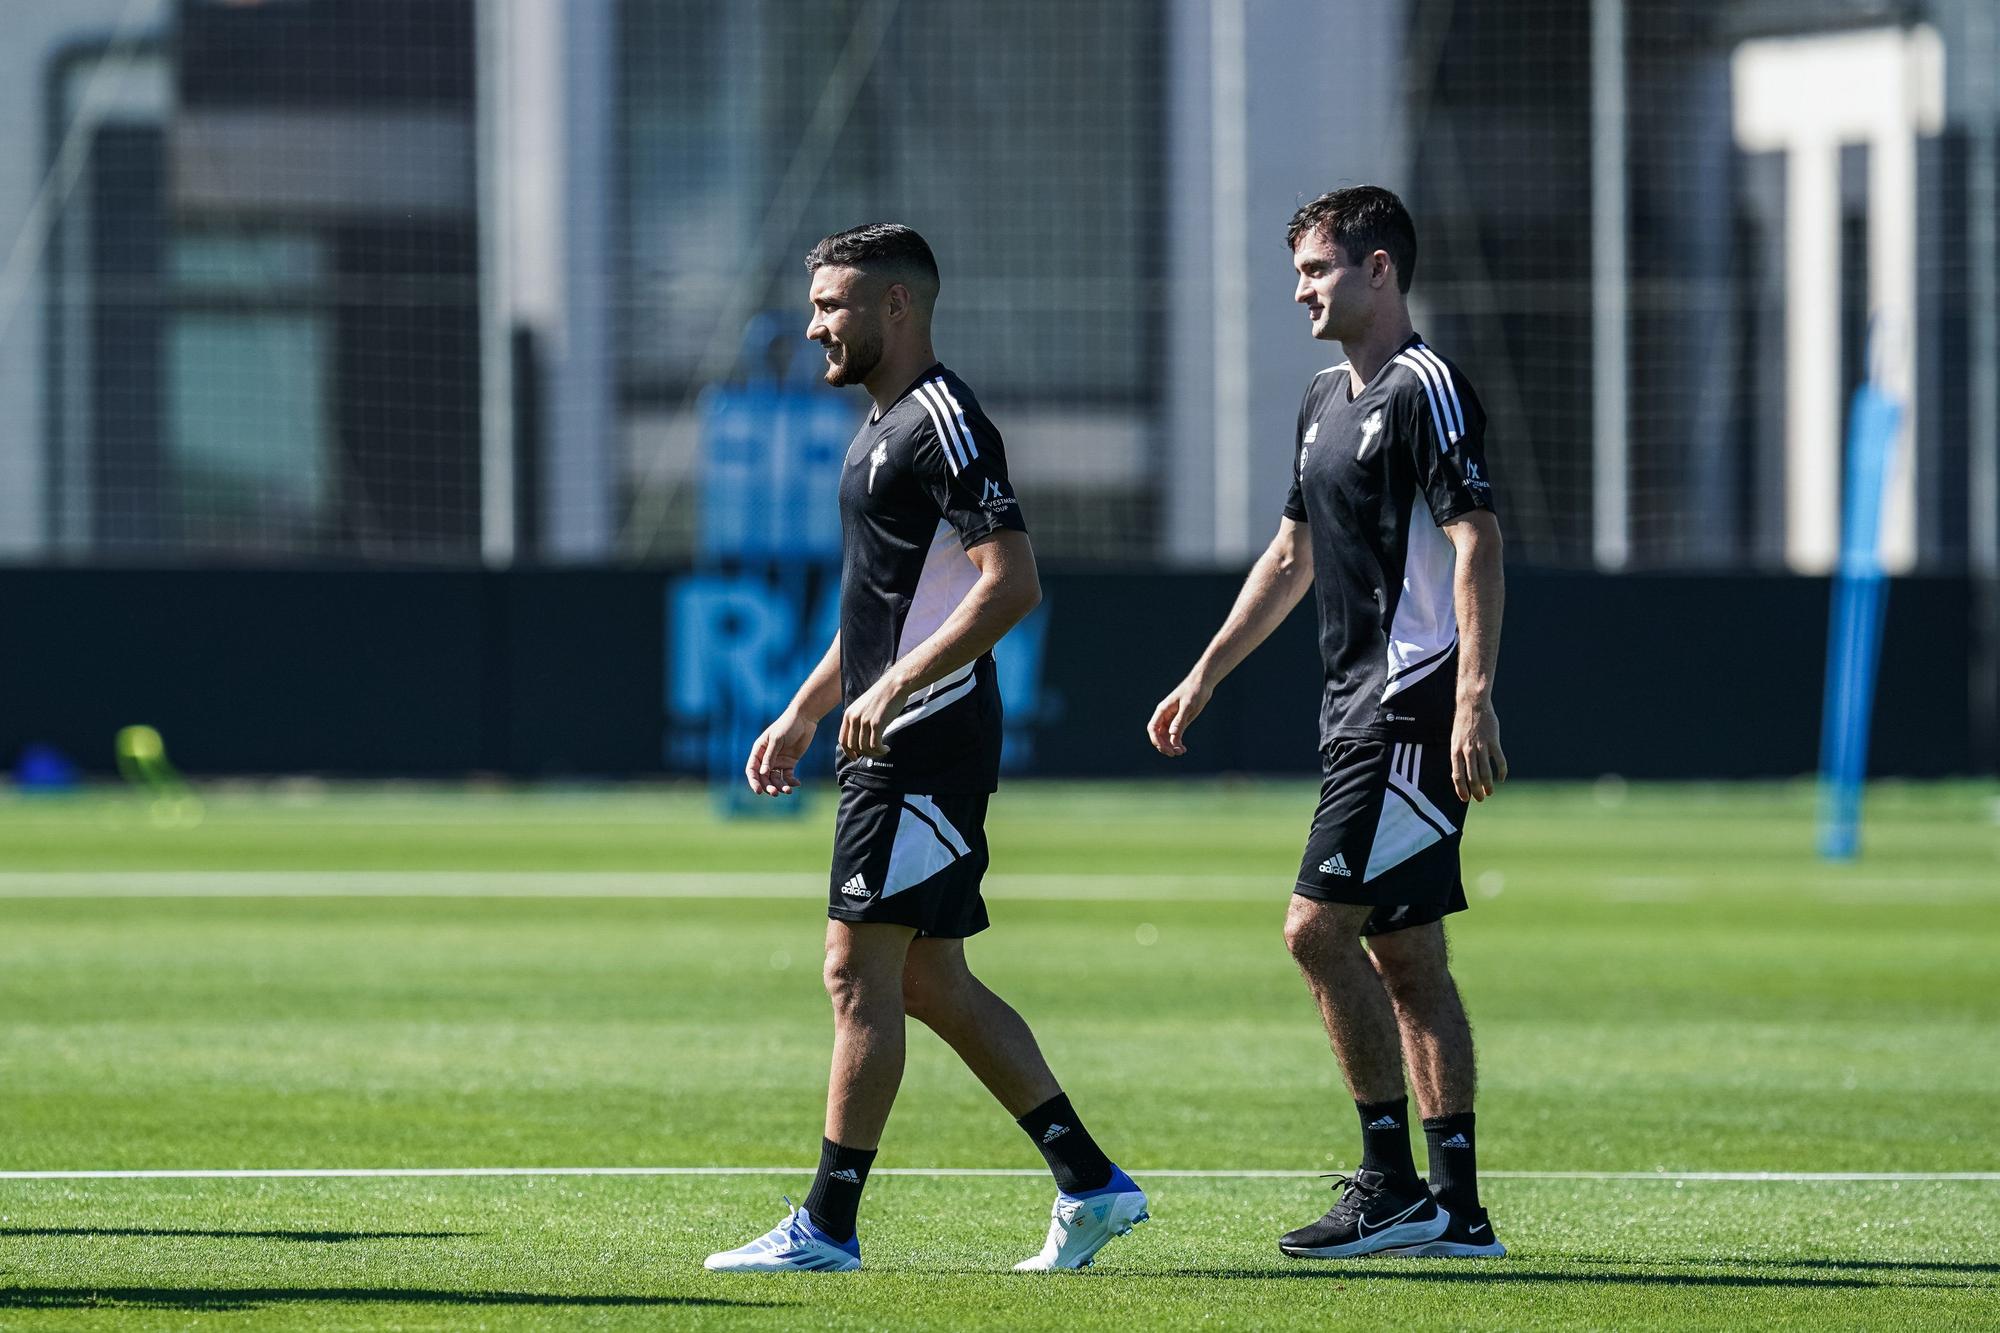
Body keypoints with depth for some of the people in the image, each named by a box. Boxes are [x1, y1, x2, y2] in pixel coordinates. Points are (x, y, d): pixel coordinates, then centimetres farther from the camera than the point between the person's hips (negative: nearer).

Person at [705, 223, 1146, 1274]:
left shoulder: (945, 421, -13)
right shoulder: (884, 427, 18)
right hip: (889, 744, 10)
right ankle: (1089, 1184, 14)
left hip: (926, 743, -10)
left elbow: (1011, 586, -21)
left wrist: (895, 687, -25)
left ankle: (827, 1226, -6)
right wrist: (802, 714, 24)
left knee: (860, 972, -8)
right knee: (930, 983, 11)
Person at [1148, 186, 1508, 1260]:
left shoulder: (1425, 387, -11)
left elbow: (1477, 544, -19)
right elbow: (1293, 556, 28)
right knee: (1404, 956, 7)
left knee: (1319, 929, -13)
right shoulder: (1327, 399, 18)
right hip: (1358, 712, 9)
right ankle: (1455, 1206, 8)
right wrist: (1206, 676, 28)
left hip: (1414, 709, -9)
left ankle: (1391, 1179, -8)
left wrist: (1473, 703, -27)